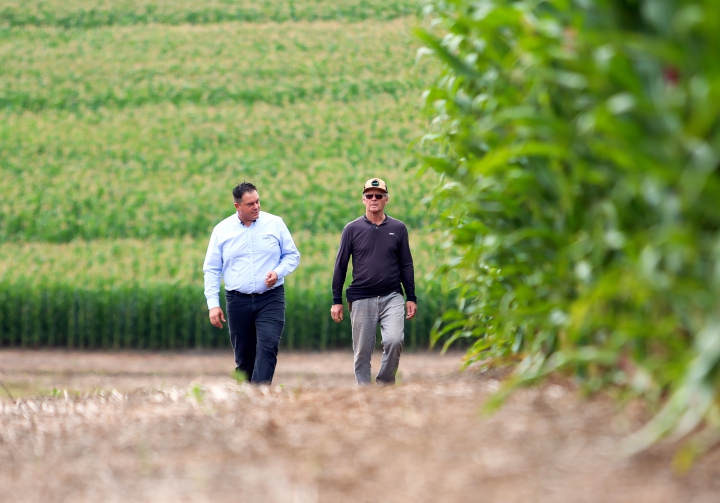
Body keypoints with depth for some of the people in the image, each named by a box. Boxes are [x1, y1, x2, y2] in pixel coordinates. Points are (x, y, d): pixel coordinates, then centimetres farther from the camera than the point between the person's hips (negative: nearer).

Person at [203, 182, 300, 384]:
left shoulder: (275, 224, 3)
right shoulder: (222, 230, 4)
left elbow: (292, 255, 10)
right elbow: (211, 270, 7)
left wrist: (278, 272, -11)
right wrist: (213, 304, -1)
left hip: (271, 299, -1)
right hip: (238, 301, 1)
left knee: (267, 348, -18)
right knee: (243, 358, 5)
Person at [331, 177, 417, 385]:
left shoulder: (398, 228, 6)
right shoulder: (352, 229, 4)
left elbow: (406, 266, 10)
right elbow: (340, 266, 6)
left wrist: (411, 298, 5)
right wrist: (336, 301, 2)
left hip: (391, 298, 0)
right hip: (361, 299, 0)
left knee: (394, 341, -19)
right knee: (362, 352, 1)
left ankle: (385, 383, -3)